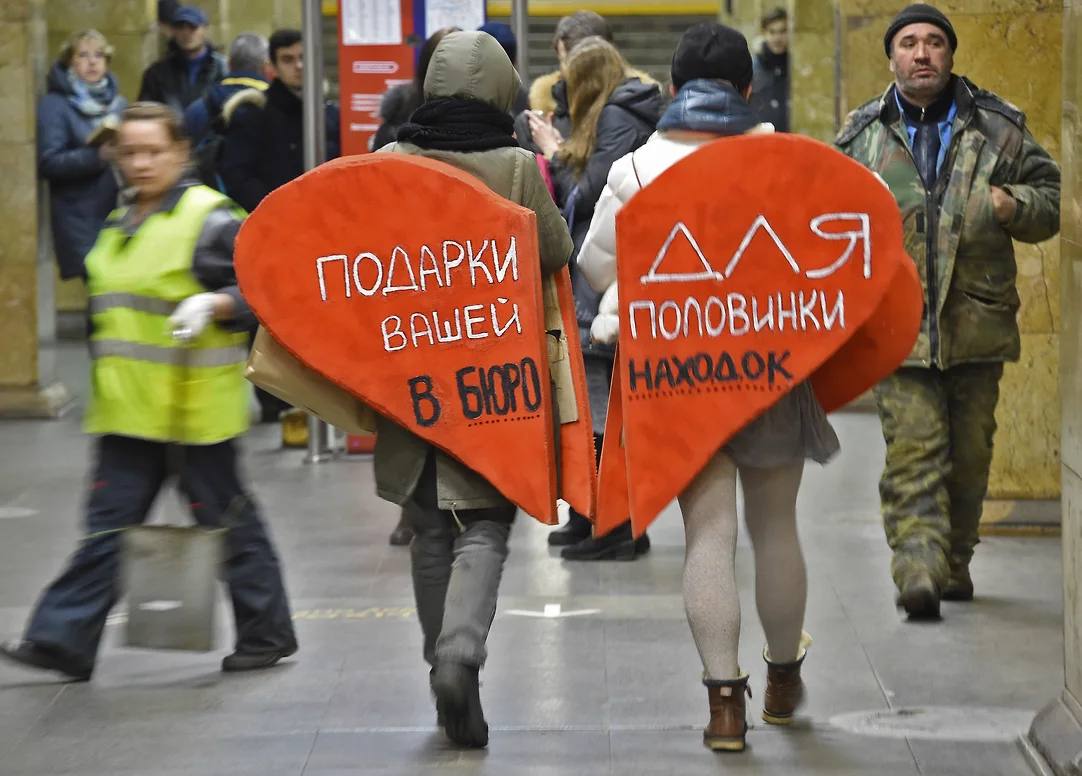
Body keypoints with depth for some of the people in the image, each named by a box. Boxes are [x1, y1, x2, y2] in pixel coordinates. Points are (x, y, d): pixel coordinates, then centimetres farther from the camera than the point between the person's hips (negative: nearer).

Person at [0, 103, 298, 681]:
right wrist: (107, 381, 23)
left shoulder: (210, 219, -10)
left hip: (195, 407, -7)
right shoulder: (120, 225, 15)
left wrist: (212, 305, -28)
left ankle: (267, 633, 18)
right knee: (108, 525, 5)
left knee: (224, 516, 4)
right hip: (129, 409, 7)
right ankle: (64, 640, 4)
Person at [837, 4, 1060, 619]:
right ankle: (918, 570, -19)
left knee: (970, 453, 10)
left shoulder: (998, 127, 7)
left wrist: (1015, 204, -9)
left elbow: (1053, 197, 12)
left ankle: (955, 561, 25)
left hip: (977, 323, 2)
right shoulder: (862, 137, 7)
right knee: (913, 449, -12)